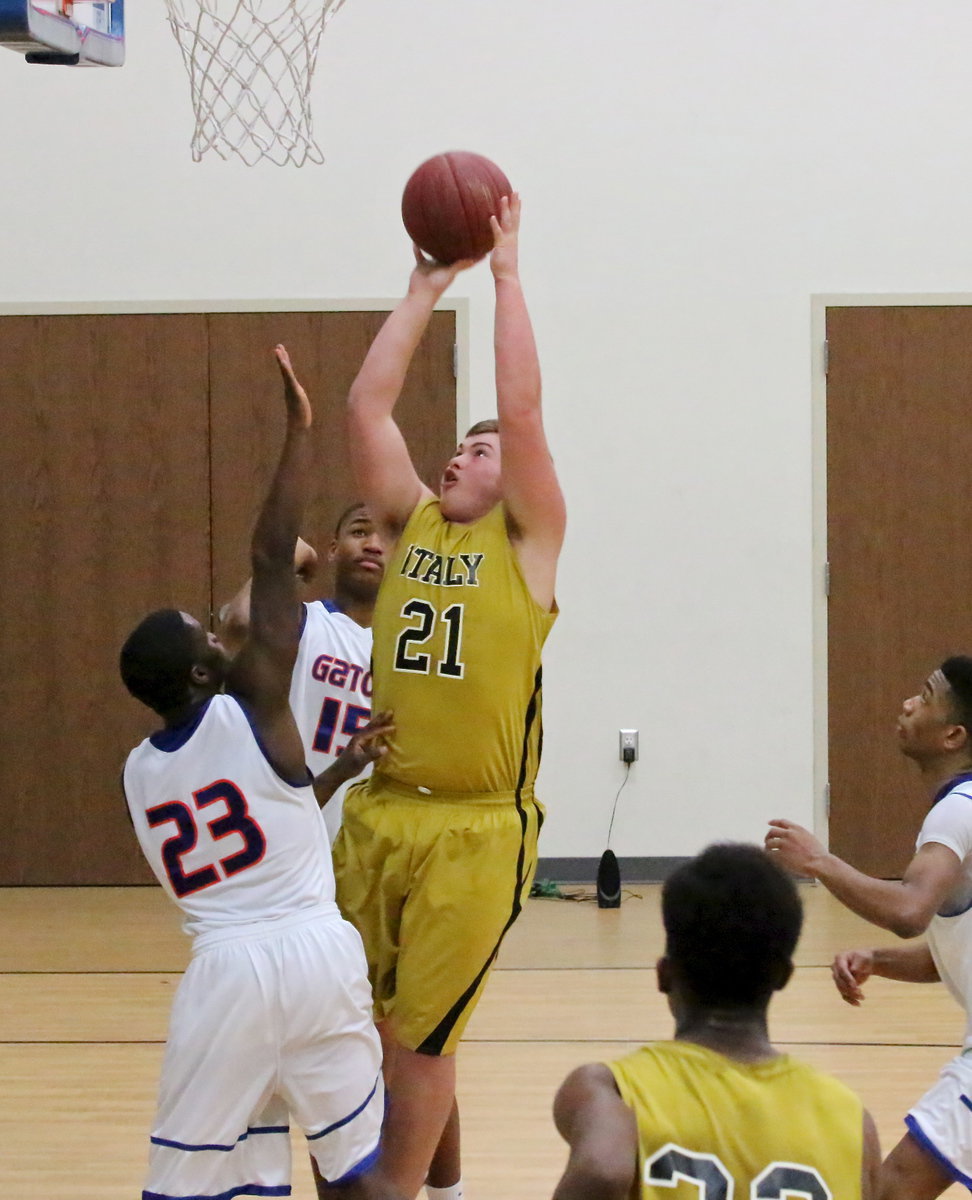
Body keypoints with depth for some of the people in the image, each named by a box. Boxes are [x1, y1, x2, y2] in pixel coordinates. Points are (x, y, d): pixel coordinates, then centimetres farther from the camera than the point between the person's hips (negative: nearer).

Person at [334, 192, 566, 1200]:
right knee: (365, 1025, 9)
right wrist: (425, 289, 7)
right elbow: (366, 407, 7)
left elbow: (521, 409, -10)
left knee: (420, 1033, 0)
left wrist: (507, 273, -6)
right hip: (377, 813, 5)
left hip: (476, 829, -5)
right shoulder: (412, 523, 13)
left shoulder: (526, 540, 2)